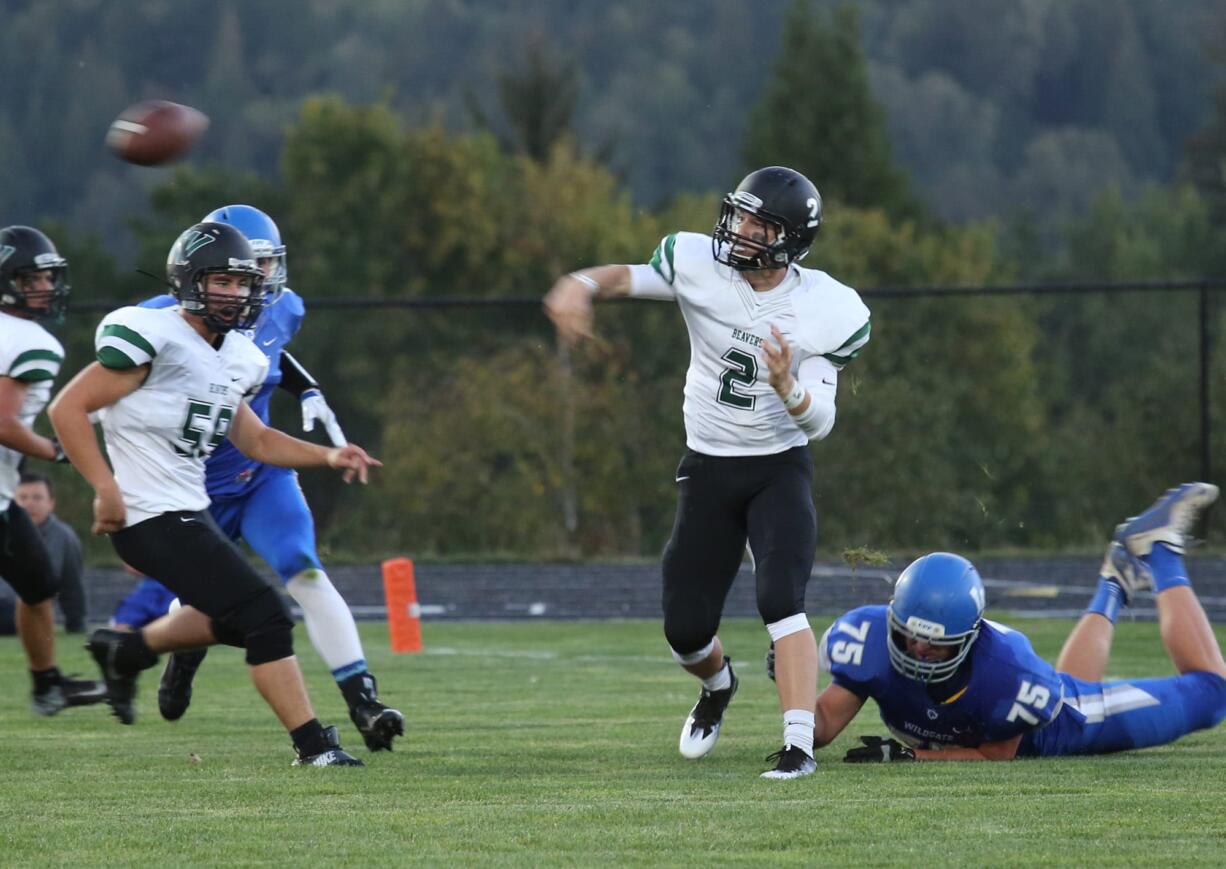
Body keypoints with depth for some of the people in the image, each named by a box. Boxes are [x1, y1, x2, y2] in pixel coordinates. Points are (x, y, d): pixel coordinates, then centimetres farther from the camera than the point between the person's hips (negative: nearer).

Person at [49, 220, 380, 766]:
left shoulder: (235, 358, 10)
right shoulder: (152, 338, -18)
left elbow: (254, 439, 20)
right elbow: (68, 410, -17)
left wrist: (328, 456, 6)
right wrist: (106, 488, -23)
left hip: (188, 511, 10)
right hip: (153, 517, -10)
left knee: (228, 621, 26)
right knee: (265, 618, -11)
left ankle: (124, 650, 41)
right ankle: (312, 746, -5)